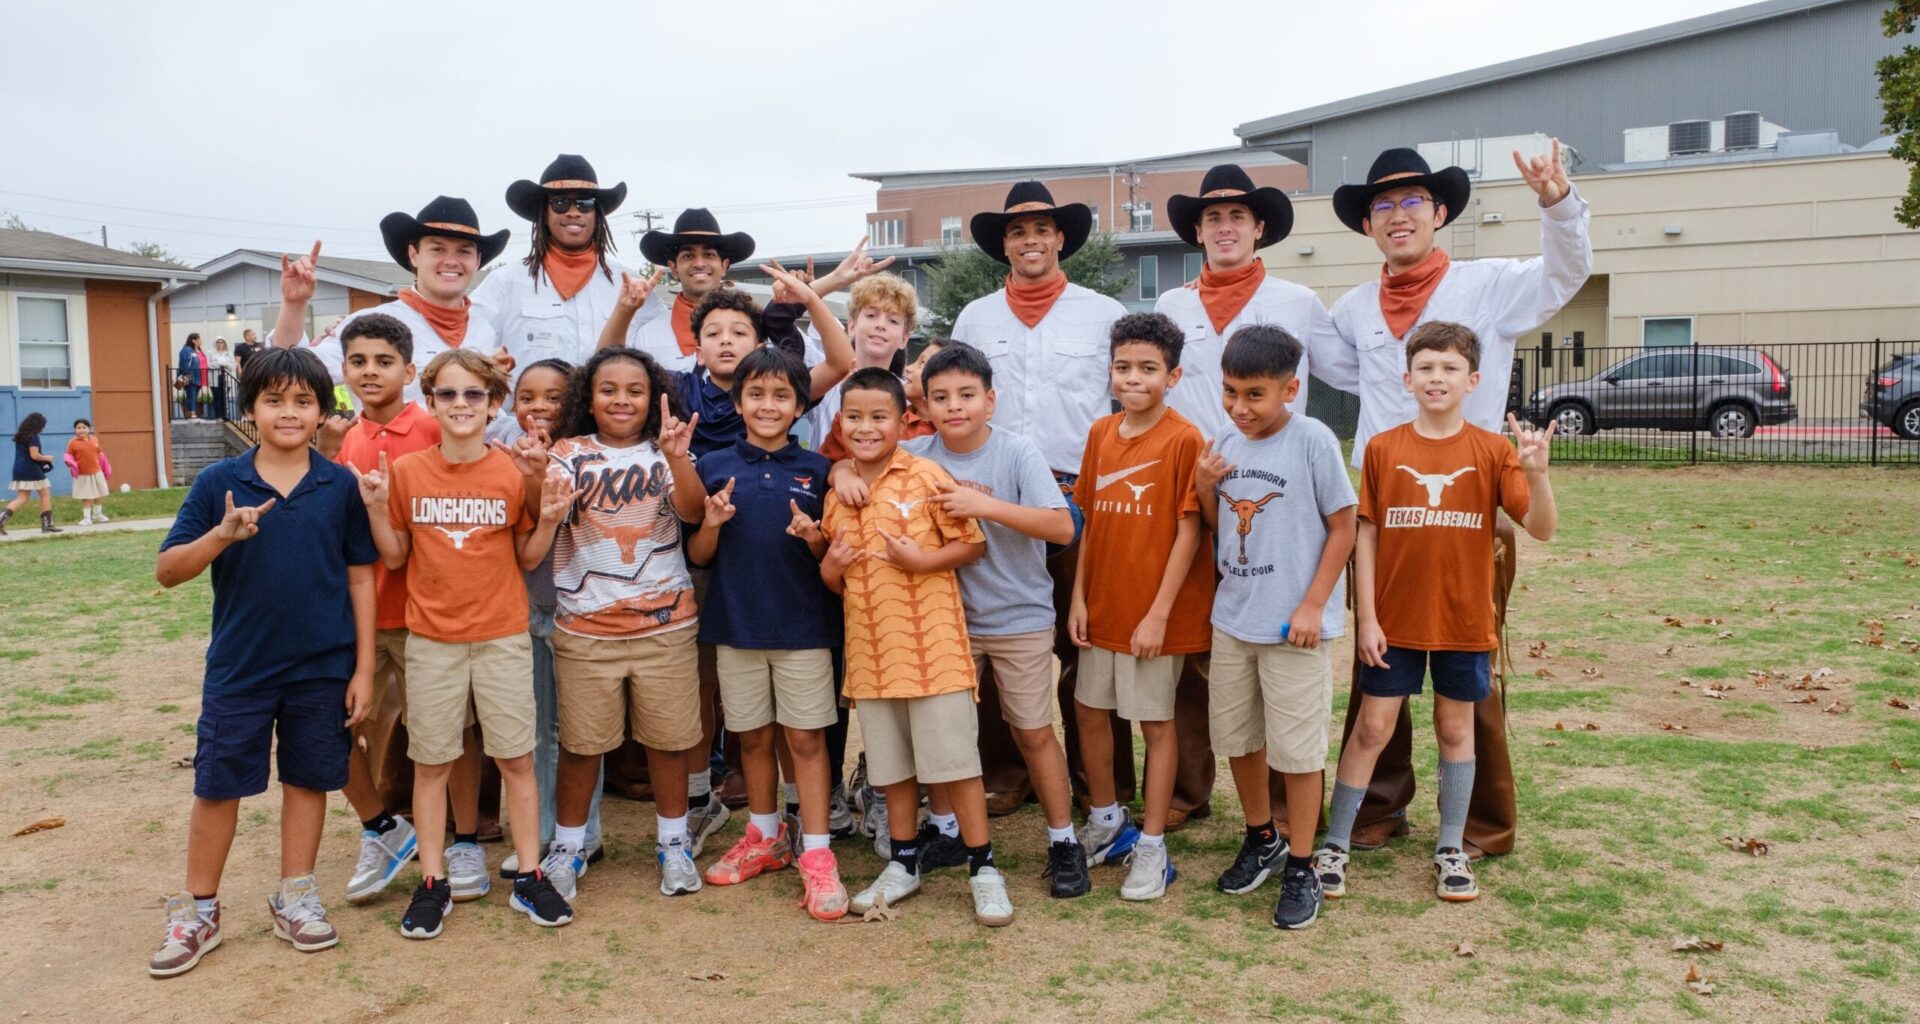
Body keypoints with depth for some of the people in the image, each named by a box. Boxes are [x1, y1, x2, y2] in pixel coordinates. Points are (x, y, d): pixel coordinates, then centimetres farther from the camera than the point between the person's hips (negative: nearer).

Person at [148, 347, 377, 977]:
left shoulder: (341, 486, -3)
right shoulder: (218, 483, -4)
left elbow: (360, 578, 0)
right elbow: (166, 571, -5)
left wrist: (363, 669, -2)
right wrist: (223, 534, -25)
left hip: (322, 668, 0)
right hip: (238, 666, 0)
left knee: (308, 779, 12)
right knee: (217, 784, 9)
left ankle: (295, 896, 29)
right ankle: (198, 909, 26)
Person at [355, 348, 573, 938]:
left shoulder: (515, 473, -2)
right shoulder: (407, 471, -1)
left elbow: (527, 558, 4)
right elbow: (395, 557, 4)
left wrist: (547, 518, -13)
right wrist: (377, 508, -11)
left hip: (503, 636, 0)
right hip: (431, 639, 1)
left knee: (516, 757, 5)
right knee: (431, 762, 8)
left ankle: (529, 879, 16)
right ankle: (432, 884, 19)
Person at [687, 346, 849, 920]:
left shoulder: (815, 470, 0)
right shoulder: (715, 468, 2)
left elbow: (832, 557, 4)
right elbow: (697, 556, 4)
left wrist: (814, 538, -17)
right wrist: (712, 524, -15)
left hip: (803, 625, -2)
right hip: (736, 623, 2)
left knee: (806, 738, 1)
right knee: (752, 737, 14)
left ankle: (816, 857, 8)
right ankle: (765, 837, 32)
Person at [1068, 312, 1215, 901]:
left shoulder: (1184, 439, -12)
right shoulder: (1101, 434, 5)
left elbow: (1189, 532, -14)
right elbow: (1090, 520, 9)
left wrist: (1159, 612, -16)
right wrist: (1078, 597, 4)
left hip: (1155, 612, -6)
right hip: (1102, 607, 6)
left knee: (1156, 722, 5)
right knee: (1090, 711, 15)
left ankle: (1151, 847, 18)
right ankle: (1106, 823, 35)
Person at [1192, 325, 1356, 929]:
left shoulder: (1313, 441, -12)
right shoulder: (1228, 445, 4)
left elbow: (1342, 528, -9)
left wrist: (1313, 606, -14)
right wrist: (1205, 488, -6)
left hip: (1293, 624, -6)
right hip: (1232, 618, 6)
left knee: (1298, 748, 4)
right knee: (1238, 738, 17)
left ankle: (1301, 870, 19)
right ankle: (1262, 841, 38)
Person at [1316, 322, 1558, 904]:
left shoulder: (1492, 451, -4)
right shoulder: (1383, 448, -3)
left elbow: (1541, 529, -10)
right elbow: (1365, 536, -2)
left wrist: (1537, 473, -29)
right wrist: (1366, 617, -6)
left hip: (1464, 621, 1)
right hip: (1394, 620, 0)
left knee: (1456, 727, 13)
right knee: (1372, 727, 4)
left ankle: (1451, 850, 27)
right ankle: (1334, 845, 15)